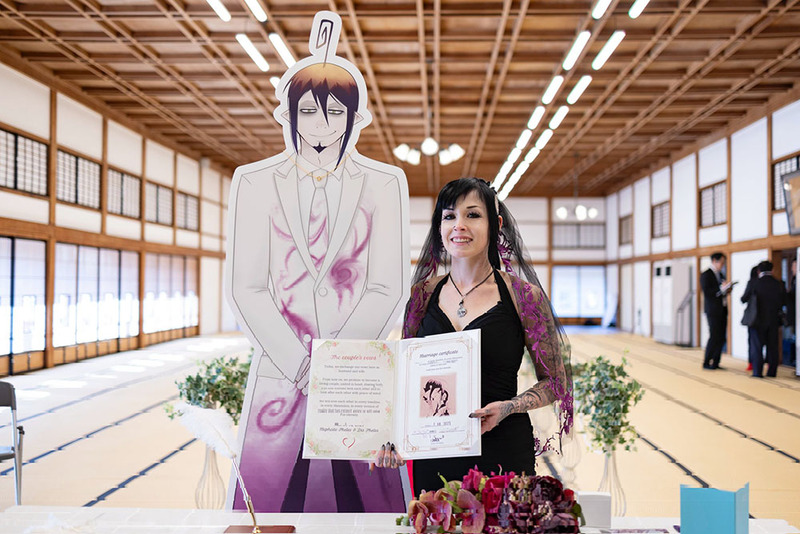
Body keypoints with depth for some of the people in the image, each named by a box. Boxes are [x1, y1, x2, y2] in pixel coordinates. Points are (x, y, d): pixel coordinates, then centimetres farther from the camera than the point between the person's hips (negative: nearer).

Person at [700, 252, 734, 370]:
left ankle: (715, 363, 11)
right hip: (713, 311, -8)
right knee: (714, 337, -9)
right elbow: (706, 292, -15)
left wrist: (727, 291, 4)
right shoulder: (706, 275, -7)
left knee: (721, 338, 5)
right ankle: (706, 363, 0)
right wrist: (721, 288, -21)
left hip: (722, 310, 8)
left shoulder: (720, 274, 18)